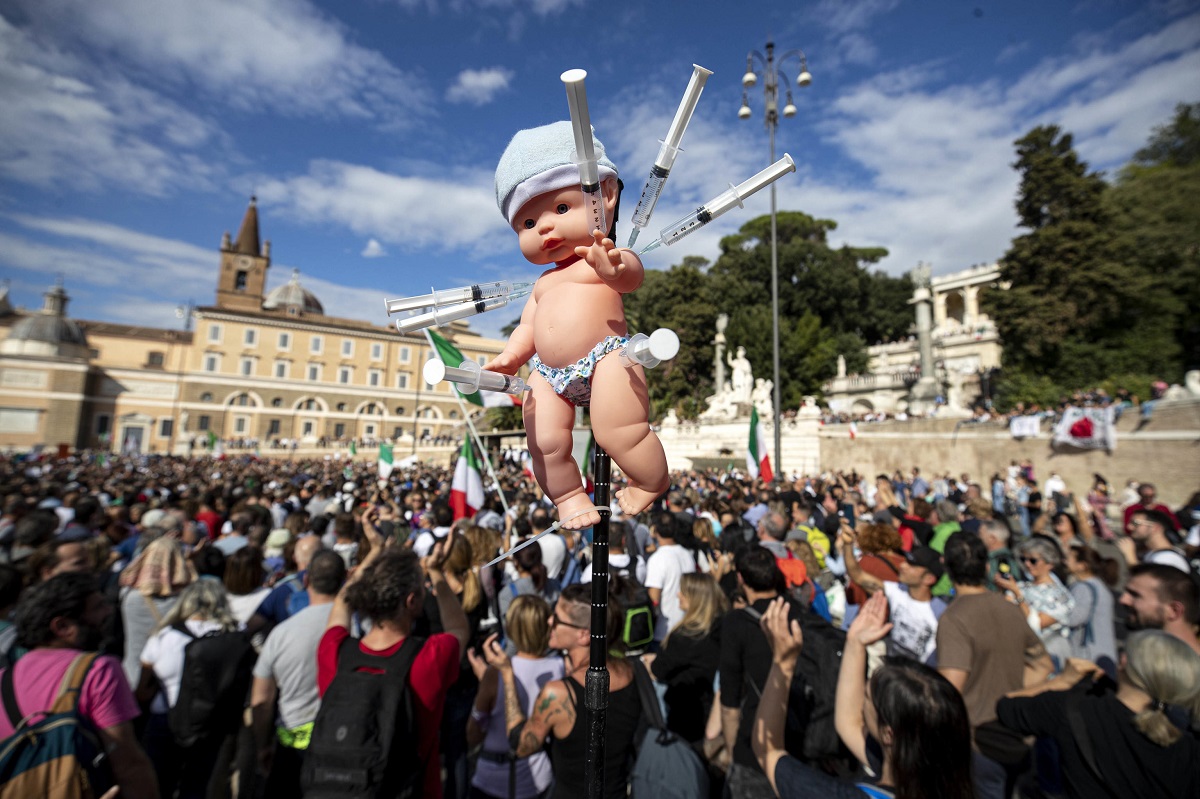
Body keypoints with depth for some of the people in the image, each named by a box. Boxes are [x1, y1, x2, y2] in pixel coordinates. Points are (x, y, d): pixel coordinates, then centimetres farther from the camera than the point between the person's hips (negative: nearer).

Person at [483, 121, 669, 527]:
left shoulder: (606, 260, 4)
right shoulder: (543, 282, 28)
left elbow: (632, 275, -18)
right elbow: (528, 327, 25)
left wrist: (615, 268, -42)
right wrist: (510, 357, 7)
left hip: (605, 358, -6)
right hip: (550, 373, 7)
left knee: (620, 435, -14)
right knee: (545, 445, -3)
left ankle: (652, 483, 14)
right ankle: (568, 494, 22)